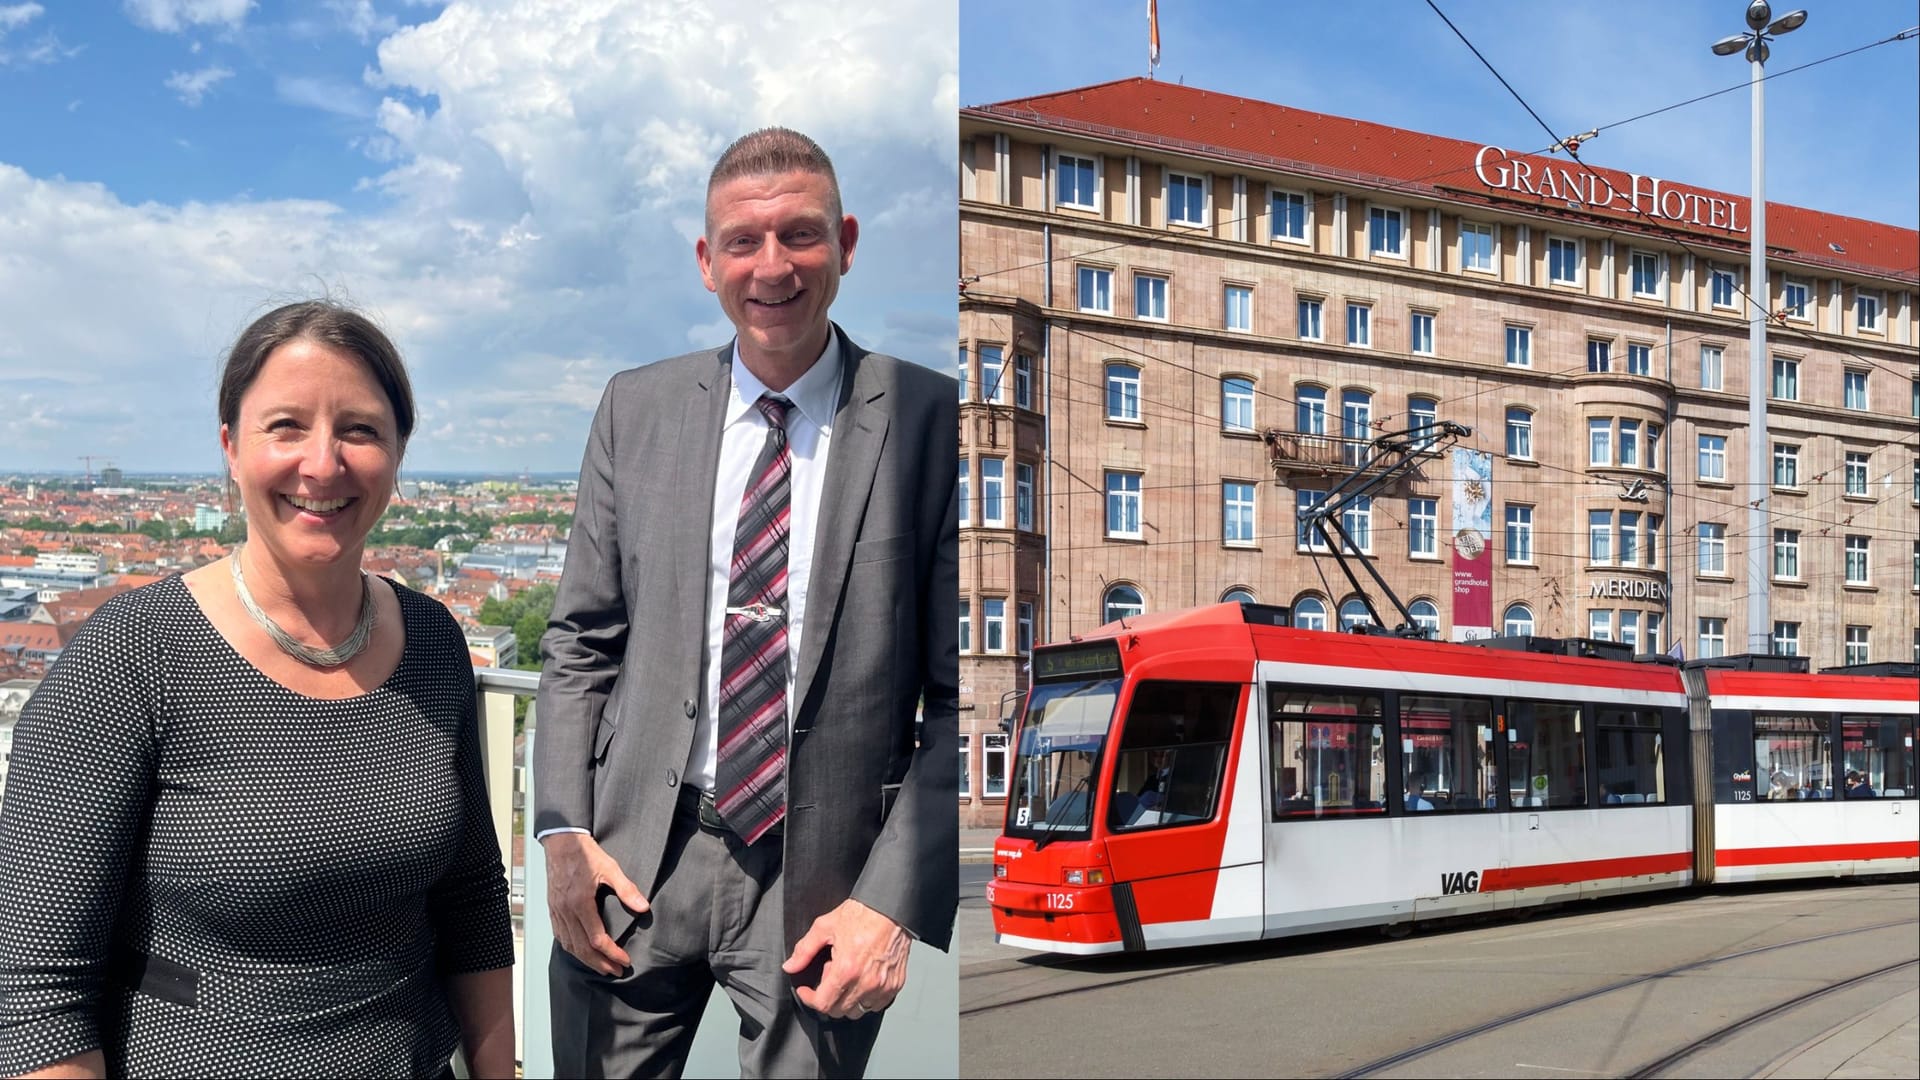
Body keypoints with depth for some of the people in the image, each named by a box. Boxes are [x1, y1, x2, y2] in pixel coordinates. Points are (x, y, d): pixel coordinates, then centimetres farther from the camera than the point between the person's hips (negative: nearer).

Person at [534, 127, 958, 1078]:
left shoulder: (928, 420, -7)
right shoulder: (636, 408, 4)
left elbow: (957, 696, -6)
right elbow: (580, 641, 8)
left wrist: (894, 899, -12)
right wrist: (562, 831, -3)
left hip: (824, 879, -2)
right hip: (635, 860, 3)